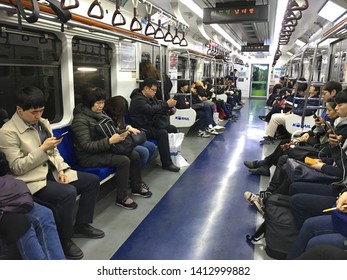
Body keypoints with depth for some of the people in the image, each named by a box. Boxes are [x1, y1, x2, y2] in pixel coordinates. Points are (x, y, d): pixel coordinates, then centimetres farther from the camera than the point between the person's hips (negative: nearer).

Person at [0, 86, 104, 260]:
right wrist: (42, 149, -23)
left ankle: (81, 225, 14)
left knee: (93, 180, 0)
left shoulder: (43, 122, 9)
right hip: (32, 180, -8)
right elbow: (17, 167, -16)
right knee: (68, 192, -32)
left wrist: (61, 170, -3)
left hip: (52, 172, 8)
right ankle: (64, 240, -8)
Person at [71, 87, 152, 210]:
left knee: (134, 155, -4)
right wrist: (110, 141, -32)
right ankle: (121, 198, -10)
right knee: (124, 161, -24)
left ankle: (136, 187, 16)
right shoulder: (80, 119, -18)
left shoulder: (99, 113, 4)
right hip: (88, 156, -8)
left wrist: (120, 134, -9)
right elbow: (87, 146, -24)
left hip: (103, 149, 8)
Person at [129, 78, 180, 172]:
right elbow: (151, 110, -33)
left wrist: (169, 105, -12)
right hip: (142, 128, -10)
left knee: (173, 129, 3)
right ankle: (166, 163, -24)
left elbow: (158, 107, 10)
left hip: (151, 124, 10)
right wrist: (167, 105, -30)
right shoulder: (138, 99, -19)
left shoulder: (151, 97, 11)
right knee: (162, 133, -30)